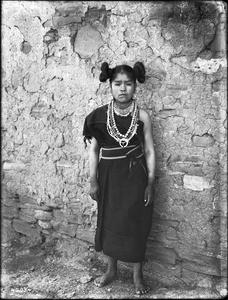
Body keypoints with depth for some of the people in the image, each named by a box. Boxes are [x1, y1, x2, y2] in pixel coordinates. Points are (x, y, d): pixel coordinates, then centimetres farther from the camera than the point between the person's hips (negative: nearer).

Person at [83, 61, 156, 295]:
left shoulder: (142, 116, -4)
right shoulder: (99, 116, -3)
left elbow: (149, 151, -1)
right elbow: (94, 149, 1)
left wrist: (150, 183, -4)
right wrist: (93, 181, -1)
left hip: (135, 175, -1)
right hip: (109, 175, 2)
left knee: (136, 224, 7)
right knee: (108, 222, 12)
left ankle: (137, 274, 29)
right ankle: (111, 270, 35)